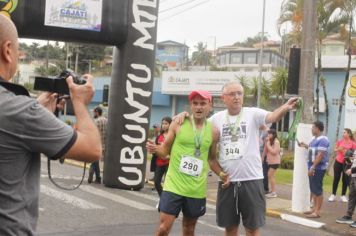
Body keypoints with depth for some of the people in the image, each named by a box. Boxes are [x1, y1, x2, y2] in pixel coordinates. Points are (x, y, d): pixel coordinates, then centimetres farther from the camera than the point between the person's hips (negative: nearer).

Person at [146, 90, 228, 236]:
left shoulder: (213, 131, 2)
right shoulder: (178, 124, -5)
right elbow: (165, 150, 2)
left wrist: (221, 173, -2)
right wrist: (155, 149, -20)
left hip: (197, 189, 3)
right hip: (174, 185, -2)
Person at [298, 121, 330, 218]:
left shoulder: (323, 140, -16)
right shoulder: (314, 139, 14)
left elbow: (320, 155, -23)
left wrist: (313, 167, -25)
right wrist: (306, 146, 14)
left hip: (318, 168, -10)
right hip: (313, 167, 10)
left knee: (317, 190, -6)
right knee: (313, 189, 14)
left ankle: (317, 211, -2)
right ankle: (315, 209, 22)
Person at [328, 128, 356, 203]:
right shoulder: (340, 141, 1)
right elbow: (335, 149, 8)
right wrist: (338, 149, -13)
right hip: (338, 162, 2)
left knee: (345, 180, 5)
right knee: (336, 179, 5)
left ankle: (343, 195, 18)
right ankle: (333, 194, 14)